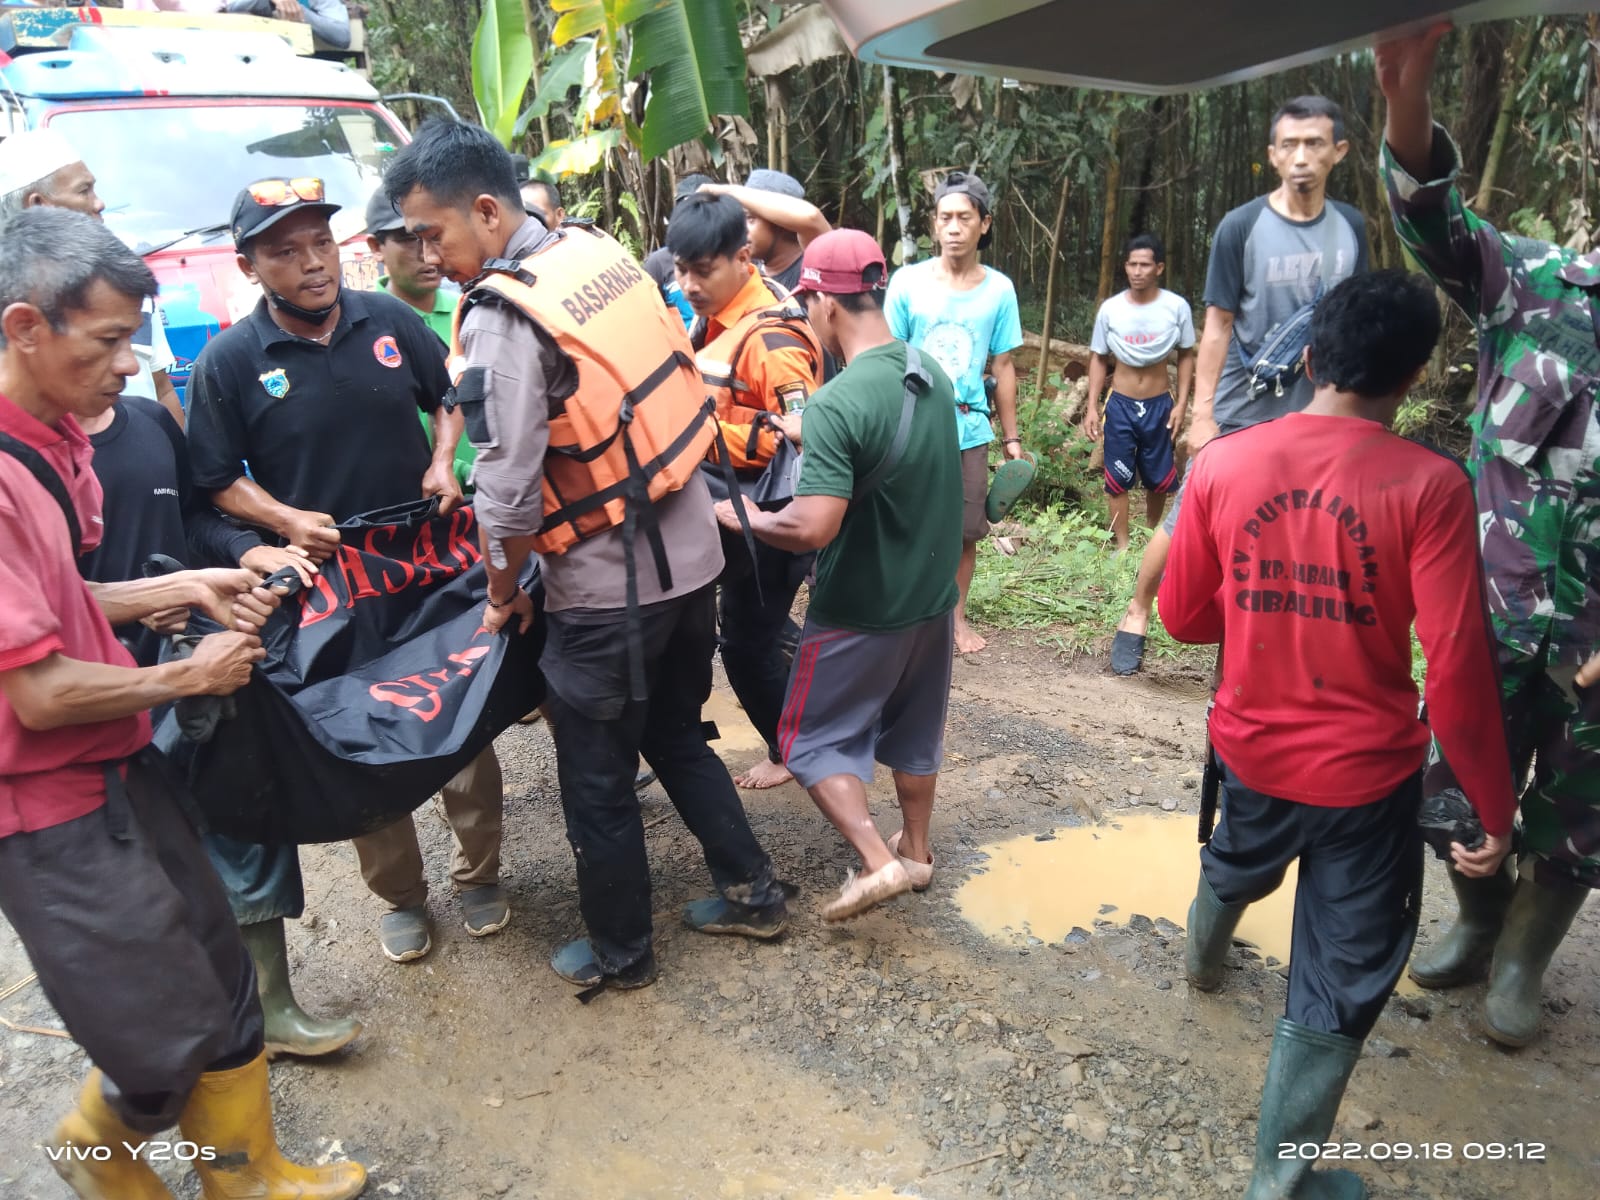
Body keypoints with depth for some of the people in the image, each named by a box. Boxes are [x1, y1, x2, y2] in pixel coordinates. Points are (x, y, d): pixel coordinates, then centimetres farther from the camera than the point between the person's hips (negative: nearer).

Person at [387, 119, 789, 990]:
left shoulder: (503, 316, -19)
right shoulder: (600, 249, 4)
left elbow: (507, 495, -21)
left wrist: (503, 594, -2)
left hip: (607, 589, -8)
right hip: (691, 552, 8)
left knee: (597, 784, 13)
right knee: (677, 736, 26)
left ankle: (619, 952, 32)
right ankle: (751, 892, 37)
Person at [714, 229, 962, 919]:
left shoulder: (837, 403, -27)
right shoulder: (933, 377, -1)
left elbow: (813, 527, -32)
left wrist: (746, 518, -12)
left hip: (861, 612, -7)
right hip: (933, 597, 7)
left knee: (816, 738, 11)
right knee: (914, 731, 23)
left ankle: (878, 862, 2)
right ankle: (917, 850, 38)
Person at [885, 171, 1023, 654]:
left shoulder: (999, 289, 3)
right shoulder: (907, 281, -2)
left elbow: (1002, 367, 8)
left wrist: (1010, 437, 9)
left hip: (970, 429, 2)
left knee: (966, 530, 7)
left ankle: (956, 616, 24)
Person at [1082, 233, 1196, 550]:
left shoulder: (1177, 307, -9)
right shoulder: (1110, 309, -7)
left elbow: (1186, 356, 2)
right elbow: (1098, 359, 2)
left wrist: (1181, 403, -4)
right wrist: (1092, 407, -2)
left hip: (1159, 404, 0)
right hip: (1120, 405, 0)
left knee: (1159, 479, 13)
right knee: (1118, 479, 4)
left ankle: (1152, 535, 36)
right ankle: (1122, 545, 16)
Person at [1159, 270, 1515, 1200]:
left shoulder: (1223, 462, -9)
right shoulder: (1428, 486, -18)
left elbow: (1183, 617, 0)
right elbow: (1458, 675, -19)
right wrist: (1496, 811, -6)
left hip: (1251, 748, 4)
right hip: (1367, 773, -4)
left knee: (1239, 862, 37)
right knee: (1338, 989, 14)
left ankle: (1204, 957, 68)